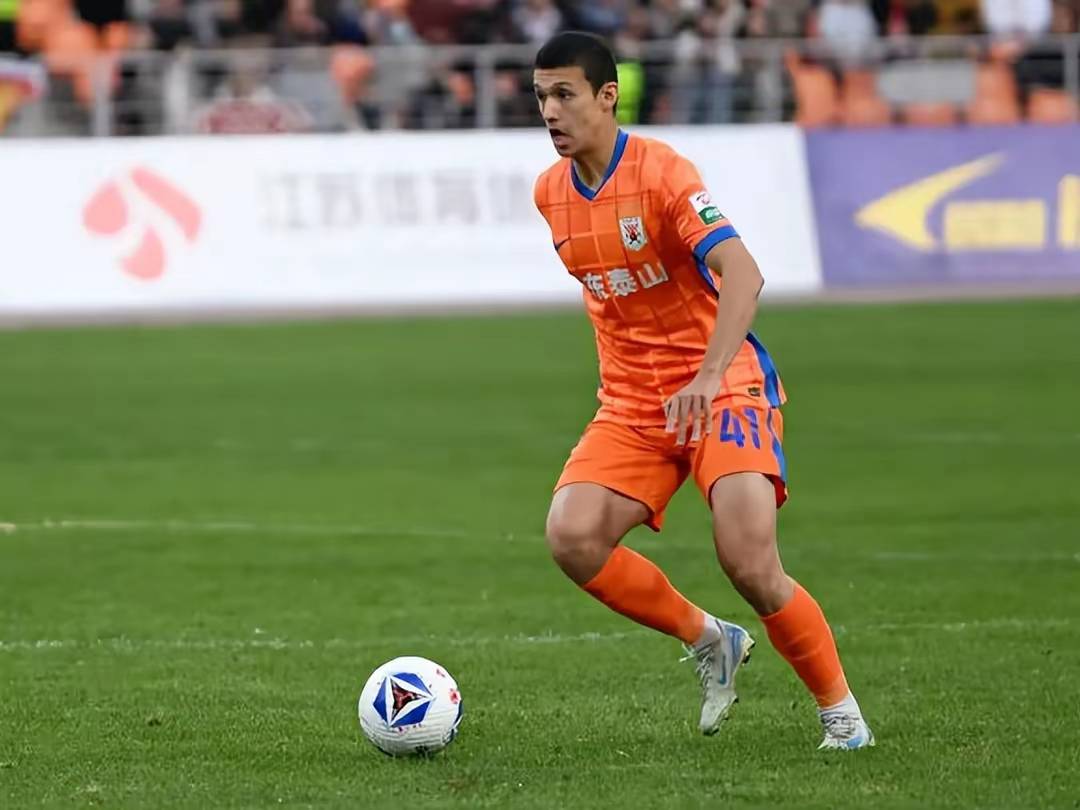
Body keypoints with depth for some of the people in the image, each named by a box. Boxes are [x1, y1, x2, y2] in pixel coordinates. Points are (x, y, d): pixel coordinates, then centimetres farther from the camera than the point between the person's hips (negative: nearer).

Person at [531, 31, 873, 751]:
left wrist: (708, 376, -40)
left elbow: (742, 275, -28)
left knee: (750, 563, -22)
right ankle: (709, 642, 3)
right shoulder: (550, 193, 7)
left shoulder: (662, 172, -15)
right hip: (631, 405, 6)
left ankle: (841, 711, 0)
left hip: (723, 388, -6)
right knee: (571, 535, -19)